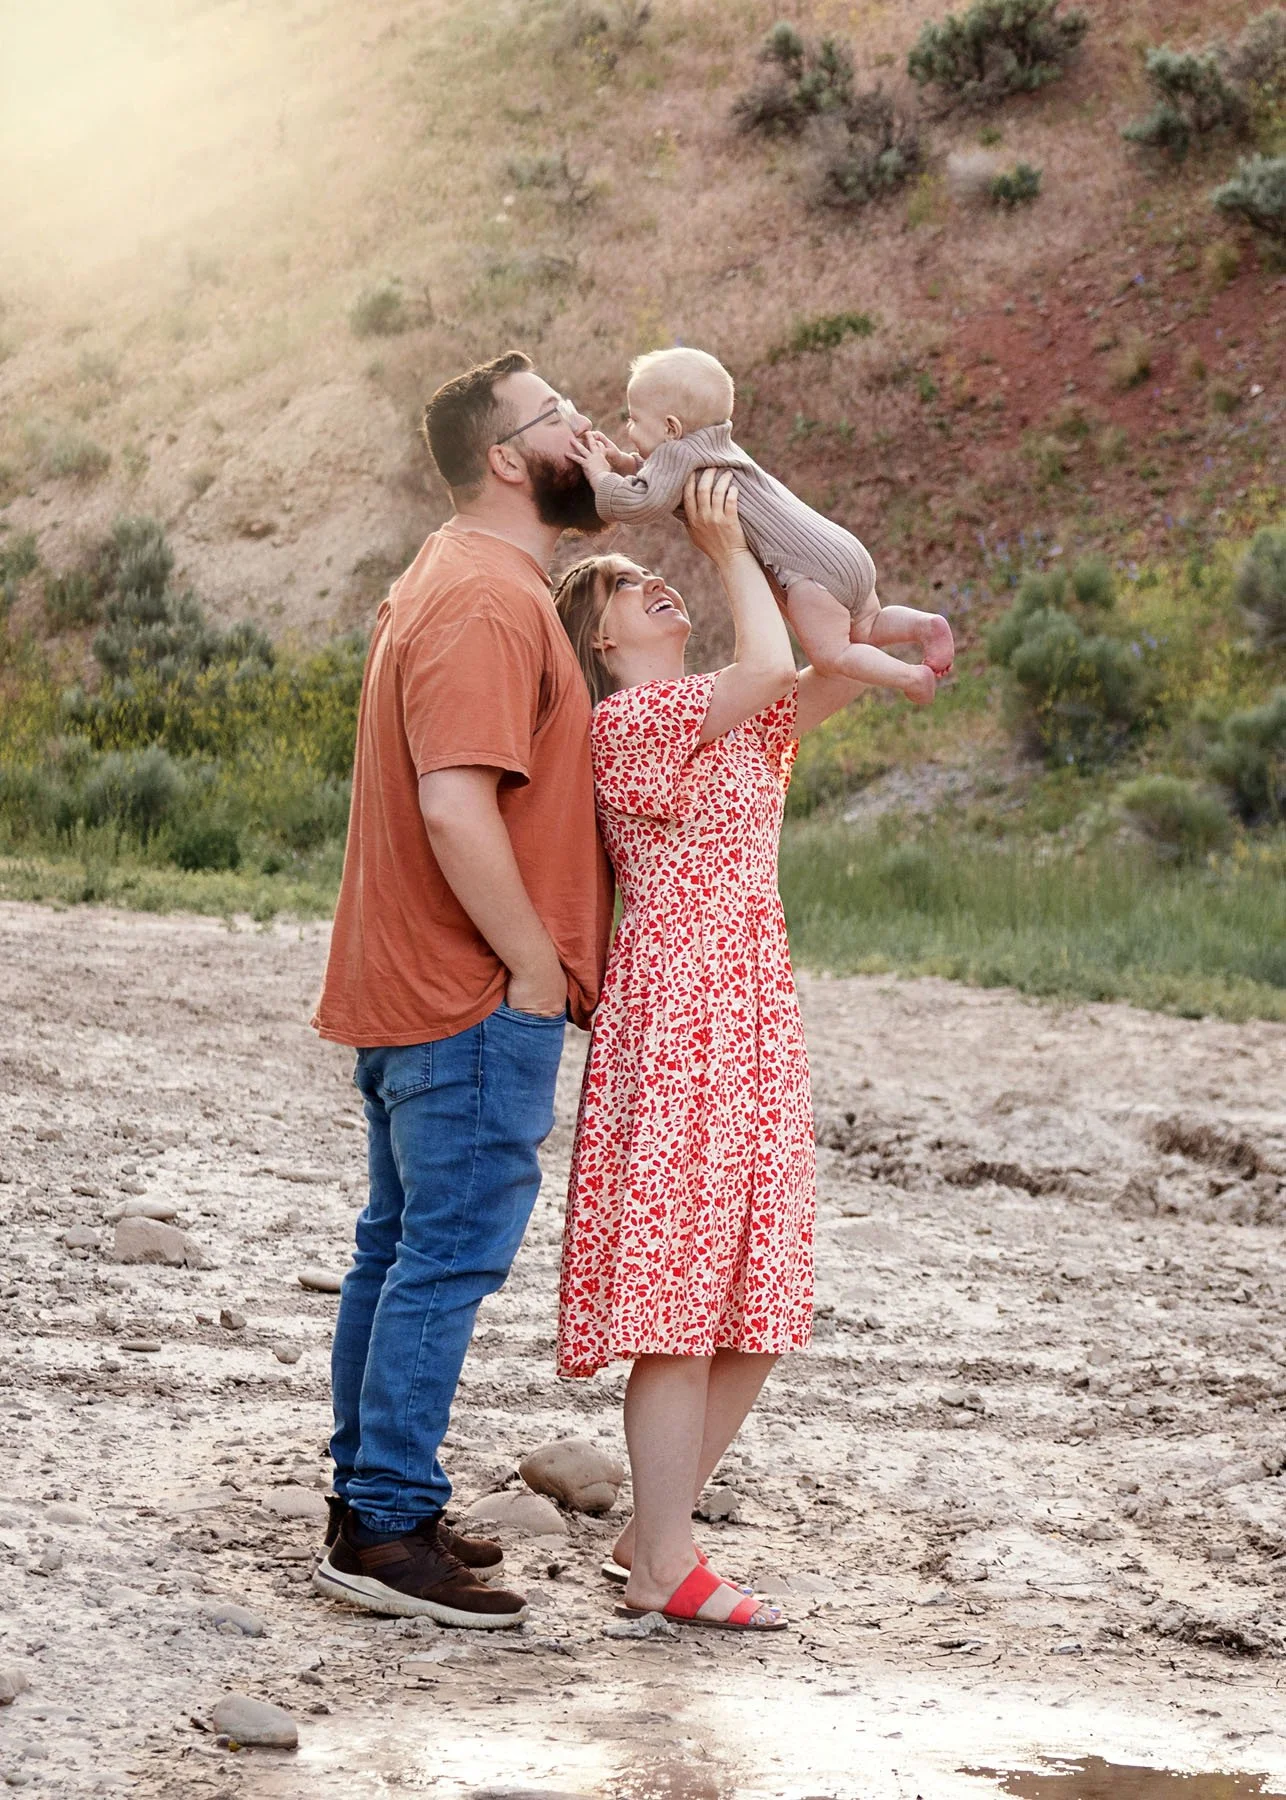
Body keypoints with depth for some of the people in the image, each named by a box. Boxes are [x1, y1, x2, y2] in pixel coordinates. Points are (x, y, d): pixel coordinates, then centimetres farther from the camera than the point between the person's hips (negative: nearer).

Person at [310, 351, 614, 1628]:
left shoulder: (454, 577, 16)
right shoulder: (490, 601, -18)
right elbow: (457, 807, -27)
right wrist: (537, 968, -19)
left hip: (410, 994, 11)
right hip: (477, 999, -11)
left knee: (400, 1248, 15)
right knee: (452, 1255, -6)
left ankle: (369, 1504, 23)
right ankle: (388, 1530, -3)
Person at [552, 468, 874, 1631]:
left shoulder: (735, 725, 19)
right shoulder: (629, 720, -7)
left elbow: (839, 671, 13)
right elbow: (771, 667, -20)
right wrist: (730, 551, -7)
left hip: (754, 1016, 9)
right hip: (677, 1013, -9)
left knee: (756, 1306, 9)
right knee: (680, 1296, -6)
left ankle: (654, 1528, 20)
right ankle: (665, 1566, -1)